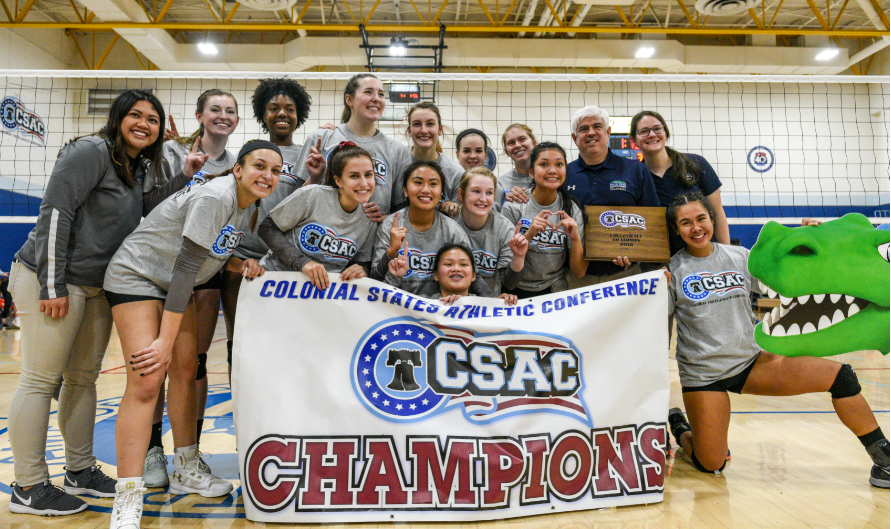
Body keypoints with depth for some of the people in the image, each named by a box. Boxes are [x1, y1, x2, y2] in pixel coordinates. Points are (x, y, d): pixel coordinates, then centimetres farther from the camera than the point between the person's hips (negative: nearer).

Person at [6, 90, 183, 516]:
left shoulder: (140, 168, 13)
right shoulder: (91, 151, -12)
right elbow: (54, 214, -17)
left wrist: (186, 177, 2)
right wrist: (52, 286, -18)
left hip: (98, 287, 9)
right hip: (53, 280, -9)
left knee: (84, 377, 14)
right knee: (41, 380, -1)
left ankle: (80, 471, 26)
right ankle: (28, 487, 10)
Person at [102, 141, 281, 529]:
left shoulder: (248, 203, 0)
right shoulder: (215, 198, -28)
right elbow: (186, 266, -30)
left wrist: (241, 264, -10)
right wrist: (165, 341, -28)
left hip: (176, 284, 9)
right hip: (136, 276, -9)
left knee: (186, 370, 9)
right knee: (147, 379, -17)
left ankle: (186, 472, 24)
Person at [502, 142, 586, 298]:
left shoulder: (573, 210, -2)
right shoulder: (514, 207, -9)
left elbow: (579, 272, -2)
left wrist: (575, 238, -19)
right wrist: (529, 235, -23)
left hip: (554, 291, 2)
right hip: (517, 291, -2)